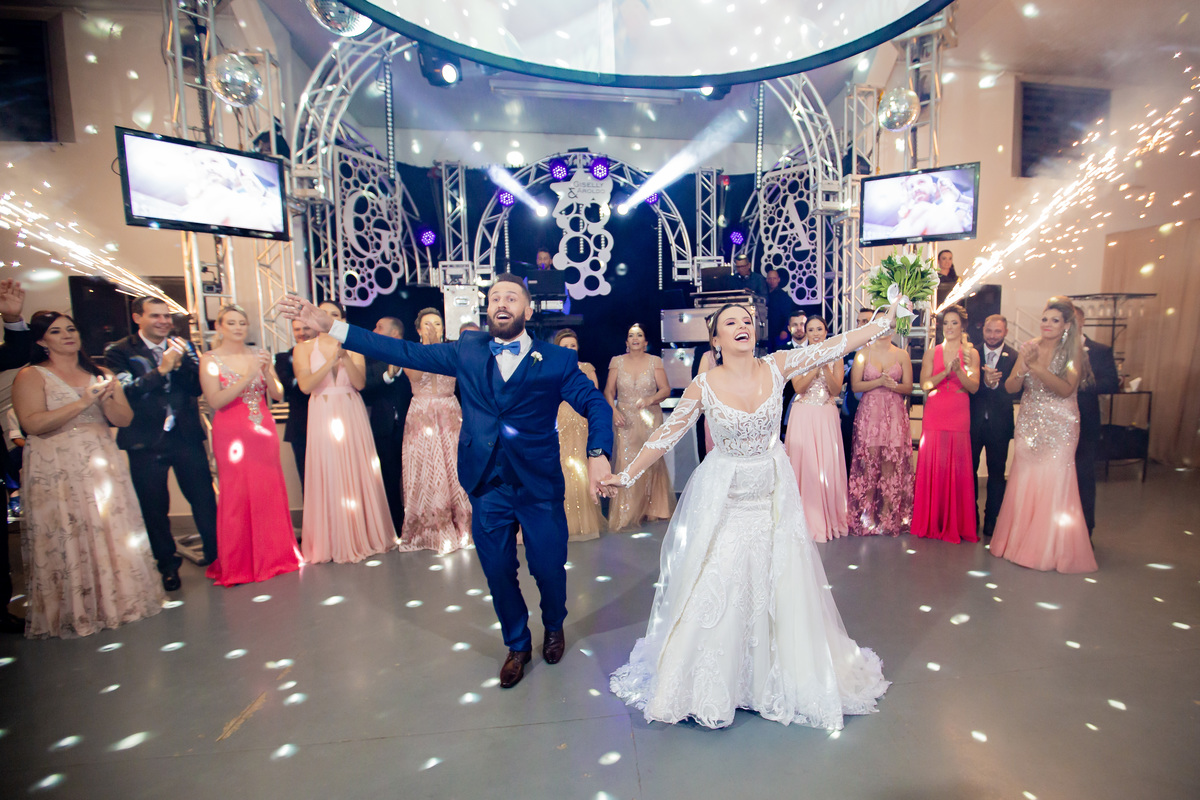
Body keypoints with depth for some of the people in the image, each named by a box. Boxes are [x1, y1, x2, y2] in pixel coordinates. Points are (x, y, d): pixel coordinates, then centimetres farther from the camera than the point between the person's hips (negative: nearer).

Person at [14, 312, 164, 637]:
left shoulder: (101, 375, 12)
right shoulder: (31, 376, 0)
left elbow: (125, 419, 6)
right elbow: (32, 424, -13)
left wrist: (106, 400, -13)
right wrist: (82, 403, -19)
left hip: (102, 464, 4)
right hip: (58, 470, -3)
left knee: (112, 531, 5)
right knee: (68, 537, 0)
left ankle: (117, 597, 17)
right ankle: (76, 611, 13)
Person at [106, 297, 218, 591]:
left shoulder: (183, 347, 8)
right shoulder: (119, 351, -1)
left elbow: (197, 387, -2)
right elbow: (125, 393, -15)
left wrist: (181, 362, -17)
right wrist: (161, 370, -24)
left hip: (187, 436, 2)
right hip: (146, 442, -1)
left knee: (204, 498, 6)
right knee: (154, 507, 11)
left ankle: (216, 552, 21)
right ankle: (167, 564, 27)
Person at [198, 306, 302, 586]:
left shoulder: (258, 355, 9)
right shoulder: (210, 360, 0)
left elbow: (278, 394, 4)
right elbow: (215, 400, -11)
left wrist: (267, 371, -13)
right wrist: (247, 377, -19)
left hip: (264, 431, 3)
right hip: (231, 434, -3)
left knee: (270, 491, 4)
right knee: (236, 495, 1)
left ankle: (274, 554, 18)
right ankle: (238, 564, 15)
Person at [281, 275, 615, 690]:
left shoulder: (557, 360, -3)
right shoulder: (467, 351, 5)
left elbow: (595, 404, -8)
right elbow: (406, 352, 4)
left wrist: (598, 454, -26)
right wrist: (329, 326, 0)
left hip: (539, 486, -2)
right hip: (487, 485, 3)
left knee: (549, 567, 9)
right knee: (498, 573, 14)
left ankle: (554, 626, 44)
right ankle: (517, 645, 41)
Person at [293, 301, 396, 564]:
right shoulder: (304, 348, 5)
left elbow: (360, 383, -5)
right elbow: (305, 385, -8)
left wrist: (345, 357, -18)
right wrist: (331, 360, -17)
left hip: (352, 416, 1)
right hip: (323, 417, -1)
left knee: (359, 474, 4)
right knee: (327, 477, 0)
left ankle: (364, 534, 17)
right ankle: (333, 541, 12)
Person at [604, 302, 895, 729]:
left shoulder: (776, 367, -7)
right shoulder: (704, 386, -12)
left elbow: (834, 346, -3)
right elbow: (666, 435, -7)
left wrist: (889, 319, -2)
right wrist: (627, 476, -6)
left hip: (773, 493, 3)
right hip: (722, 495, -2)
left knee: (780, 583, 12)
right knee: (714, 588, 4)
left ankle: (785, 674, 37)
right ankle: (707, 681, 26)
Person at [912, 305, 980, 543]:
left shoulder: (971, 354, 8)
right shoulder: (931, 353, 9)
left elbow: (974, 387, -3)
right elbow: (924, 384, -2)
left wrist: (959, 371, -20)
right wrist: (946, 372, -17)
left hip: (959, 416, 0)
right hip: (934, 415, 0)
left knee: (958, 468, -2)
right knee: (932, 467, -1)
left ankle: (956, 524, 10)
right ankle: (931, 522, 9)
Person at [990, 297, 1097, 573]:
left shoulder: (1073, 351, -6)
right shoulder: (1029, 348, 3)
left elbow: (1066, 388, -20)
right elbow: (1010, 387, -1)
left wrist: (1037, 367, -28)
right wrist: (1022, 369, -19)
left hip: (1059, 427, -3)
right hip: (1029, 424, 3)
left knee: (1054, 485, -1)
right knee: (1023, 482, 5)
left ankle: (1052, 549, 14)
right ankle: (1020, 540, 20)